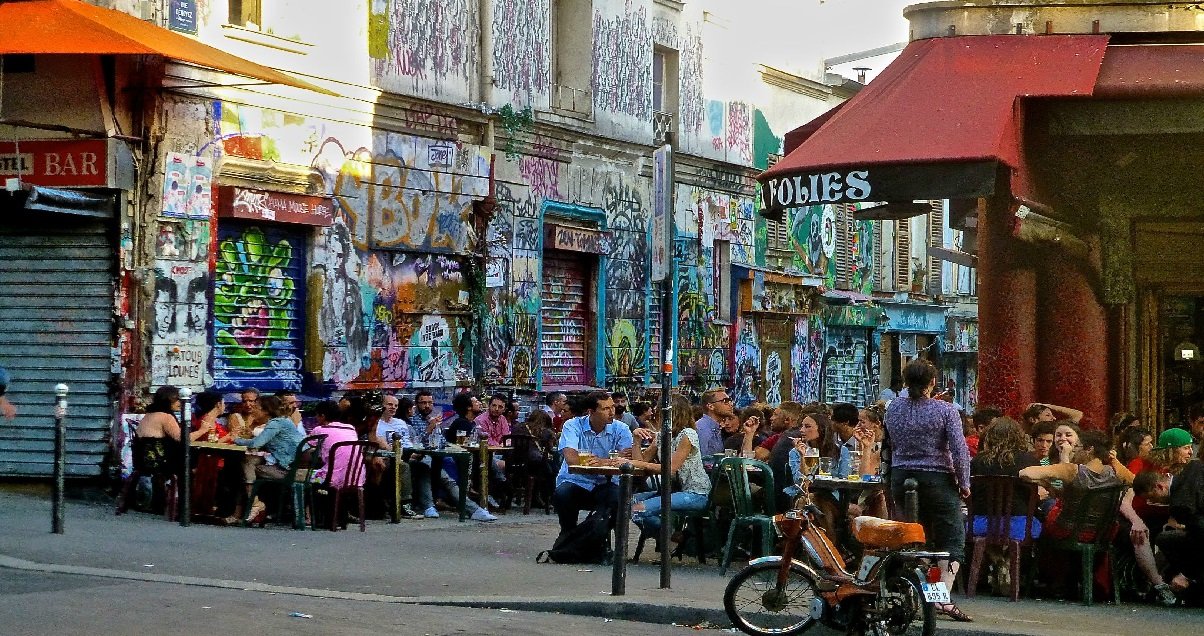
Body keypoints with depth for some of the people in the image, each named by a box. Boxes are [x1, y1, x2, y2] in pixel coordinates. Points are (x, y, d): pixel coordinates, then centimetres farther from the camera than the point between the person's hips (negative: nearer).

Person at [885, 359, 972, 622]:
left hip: (901, 479, 5)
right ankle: (944, 598, -14)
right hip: (937, 480, -5)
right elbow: (959, 450, -14)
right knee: (952, 539, 0)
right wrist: (964, 484, -4)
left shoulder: (893, 408, 1)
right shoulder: (944, 410, -12)